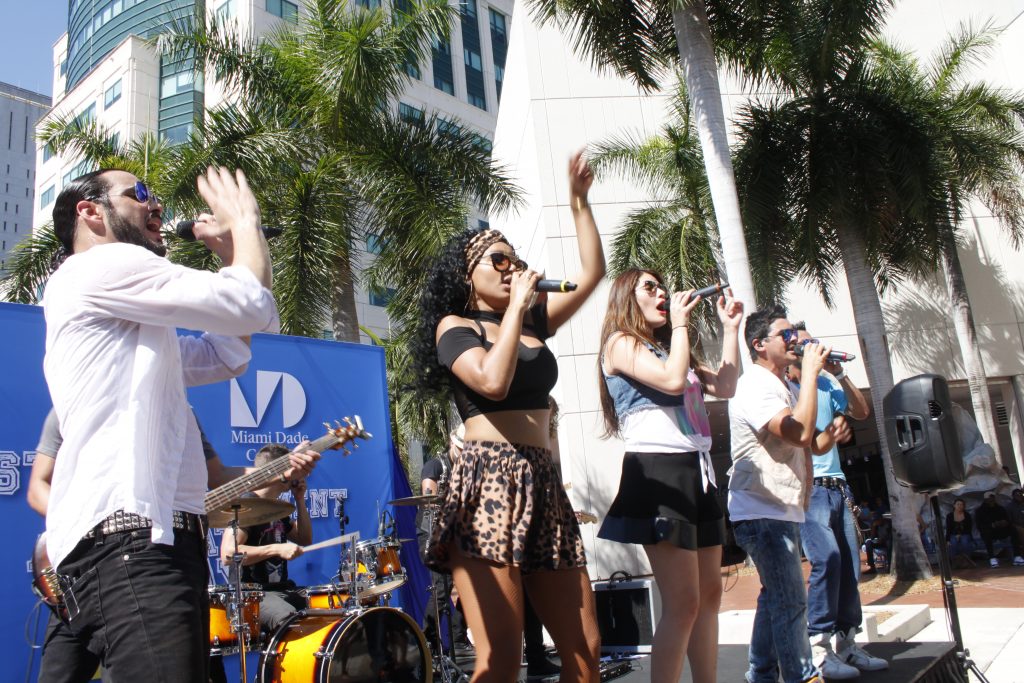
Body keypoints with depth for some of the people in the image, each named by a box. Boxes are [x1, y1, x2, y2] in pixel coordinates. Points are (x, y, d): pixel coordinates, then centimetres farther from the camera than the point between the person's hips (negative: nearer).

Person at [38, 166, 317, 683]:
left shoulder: (127, 326, 28)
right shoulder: (105, 265, -3)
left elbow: (226, 356, 28)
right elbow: (254, 307, -12)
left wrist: (229, 254, 25)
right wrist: (245, 222, 7)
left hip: (143, 537, 11)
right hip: (129, 538, -11)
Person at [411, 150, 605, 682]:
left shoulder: (533, 323, 20)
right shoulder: (454, 325, 4)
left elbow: (592, 273, 20)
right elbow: (493, 380, -16)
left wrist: (579, 201, 17)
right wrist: (516, 304, -5)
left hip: (543, 484, 7)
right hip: (488, 484, -6)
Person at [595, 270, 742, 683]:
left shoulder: (666, 348, 22)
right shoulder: (620, 343, -2)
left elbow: (724, 387, 14)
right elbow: (673, 380, -19)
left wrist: (730, 328, 13)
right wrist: (680, 323, -6)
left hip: (696, 471, 9)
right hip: (658, 473, -9)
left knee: (709, 594, 11)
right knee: (683, 603, -11)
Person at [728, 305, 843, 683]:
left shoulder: (784, 389, 17)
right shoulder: (755, 386, -15)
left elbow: (812, 444, 19)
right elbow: (800, 433, -28)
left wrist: (832, 434, -5)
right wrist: (810, 372, -21)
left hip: (781, 510, 11)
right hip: (762, 511, -11)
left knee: (776, 597, 17)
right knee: (791, 601, -7)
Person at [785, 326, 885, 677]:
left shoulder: (826, 384, 16)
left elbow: (861, 411, 14)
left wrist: (840, 374, 4)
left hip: (836, 486, 7)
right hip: (807, 489, -7)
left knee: (850, 563, 4)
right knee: (827, 559, -18)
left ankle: (846, 644, 13)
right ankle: (820, 648, -11)